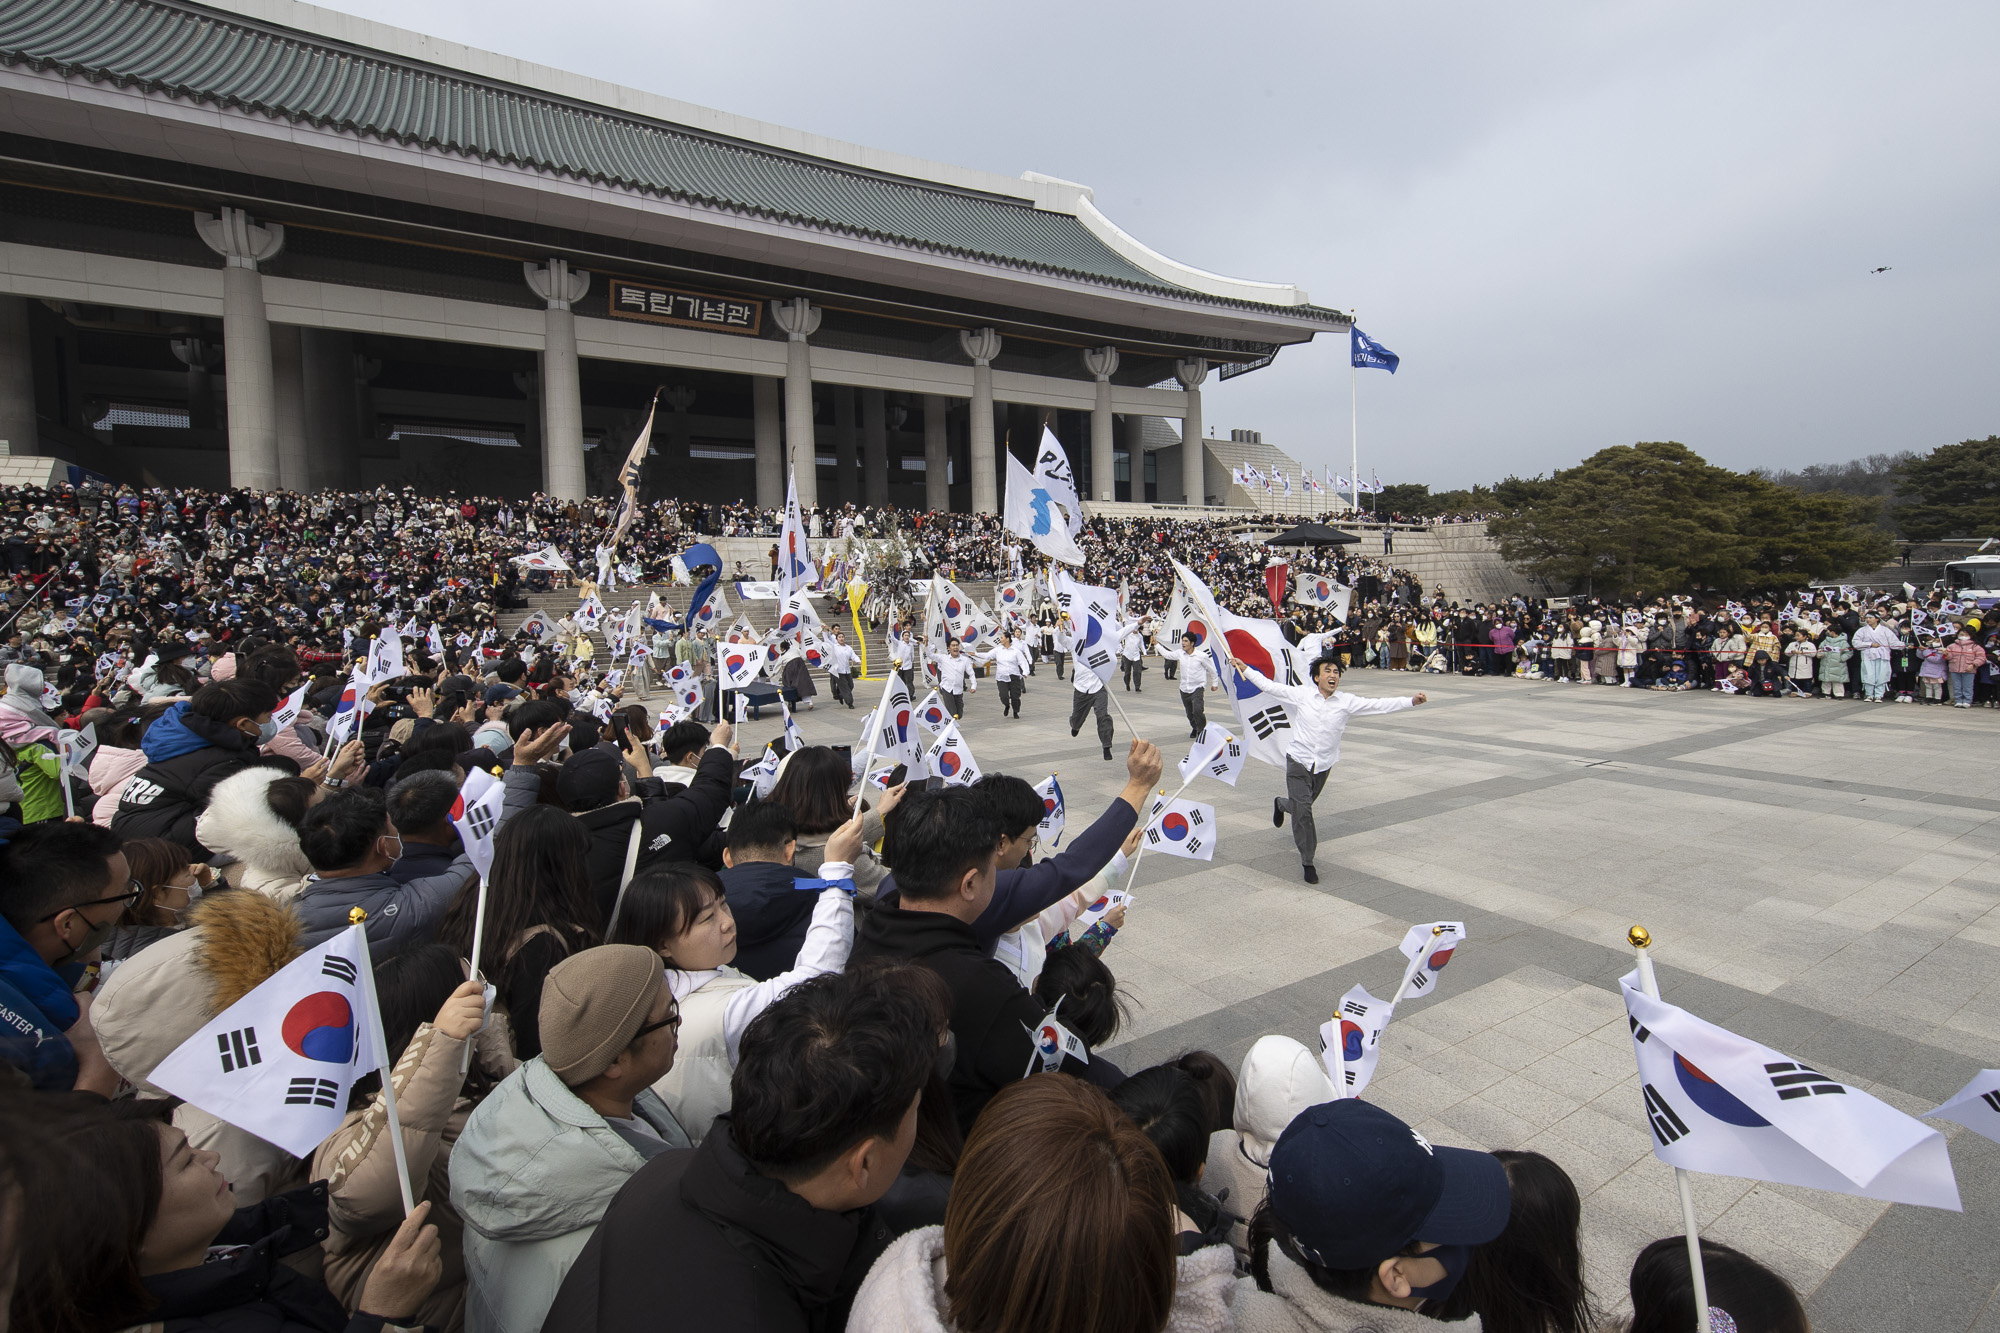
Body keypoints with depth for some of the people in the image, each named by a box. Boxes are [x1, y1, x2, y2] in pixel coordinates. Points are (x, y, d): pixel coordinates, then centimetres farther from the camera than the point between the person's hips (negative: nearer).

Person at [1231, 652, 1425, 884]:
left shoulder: (1346, 702, -3)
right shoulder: (1301, 695, -6)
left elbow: (1379, 705, -7)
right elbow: (1269, 686, 0)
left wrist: (1411, 701, -17)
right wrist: (1245, 669, -2)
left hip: (1324, 766, 3)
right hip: (1298, 761, -3)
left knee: (1303, 807, 18)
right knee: (1302, 811, -9)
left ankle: (1281, 804, 55)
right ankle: (1307, 862, 6)